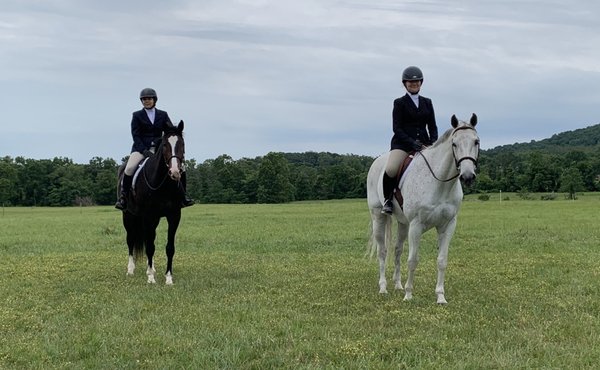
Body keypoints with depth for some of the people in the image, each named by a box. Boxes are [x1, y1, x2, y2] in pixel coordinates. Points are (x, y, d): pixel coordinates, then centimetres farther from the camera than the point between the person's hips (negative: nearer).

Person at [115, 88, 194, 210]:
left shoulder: (163, 115, 13)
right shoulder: (137, 115, 7)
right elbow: (135, 135, -1)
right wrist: (144, 150, -15)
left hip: (158, 148, 2)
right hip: (140, 147, -2)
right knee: (129, 168, -27)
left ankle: (183, 196, -4)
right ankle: (123, 196, -13)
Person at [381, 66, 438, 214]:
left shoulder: (427, 102, 17)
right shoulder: (399, 103, 4)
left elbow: (433, 127, 16)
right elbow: (396, 128, -4)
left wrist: (433, 144, -4)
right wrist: (413, 144, -15)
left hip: (423, 143, 4)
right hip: (402, 142, -4)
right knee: (391, 170, -31)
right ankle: (388, 199, -6)